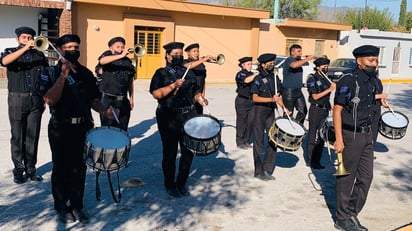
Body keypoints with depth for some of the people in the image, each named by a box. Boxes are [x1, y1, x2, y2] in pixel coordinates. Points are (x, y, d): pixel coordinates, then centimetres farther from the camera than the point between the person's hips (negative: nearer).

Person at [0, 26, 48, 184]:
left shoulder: (39, 55, 11)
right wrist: (24, 48, -24)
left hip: (36, 101, 2)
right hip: (17, 100, -2)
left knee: (33, 137, 4)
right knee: (17, 137, 3)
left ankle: (31, 169, 13)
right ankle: (18, 170, 11)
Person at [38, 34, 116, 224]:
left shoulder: (86, 73, 8)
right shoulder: (51, 73, -5)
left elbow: (93, 99, 12)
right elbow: (50, 100, -19)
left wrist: (104, 112, -7)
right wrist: (63, 75, -24)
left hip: (84, 127, 3)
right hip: (60, 129, -3)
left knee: (79, 168, 10)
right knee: (61, 168, 8)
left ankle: (77, 205, 25)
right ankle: (61, 207, 23)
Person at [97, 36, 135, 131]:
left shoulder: (127, 61, 13)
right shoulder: (108, 55, 0)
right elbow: (102, 61, -27)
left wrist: (131, 98, 16)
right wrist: (121, 56, -30)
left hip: (123, 101, 5)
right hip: (108, 99, -4)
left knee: (122, 130, 11)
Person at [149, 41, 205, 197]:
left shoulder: (188, 73, 13)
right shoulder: (161, 73, 0)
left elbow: (195, 91, 16)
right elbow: (156, 94, -12)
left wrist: (199, 98, -5)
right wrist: (173, 85, -21)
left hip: (188, 115, 4)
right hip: (169, 117, -4)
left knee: (188, 151, 8)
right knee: (170, 152, 5)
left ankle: (181, 183, 26)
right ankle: (170, 185, 22)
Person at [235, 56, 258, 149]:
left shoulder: (252, 74, 16)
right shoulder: (240, 74, -6)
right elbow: (246, 80, -27)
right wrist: (255, 74, -23)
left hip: (251, 101, 6)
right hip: (242, 101, -6)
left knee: (250, 122, 6)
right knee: (242, 122, 0)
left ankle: (246, 141, 18)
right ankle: (240, 142, 10)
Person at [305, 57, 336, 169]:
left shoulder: (326, 79, 14)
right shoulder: (313, 79, -8)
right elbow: (315, 96, -16)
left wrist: (330, 106, 11)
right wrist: (330, 89, -20)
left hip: (325, 110, 7)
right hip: (316, 110, -7)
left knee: (322, 137, 10)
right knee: (313, 137, -2)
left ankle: (317, 161, 18)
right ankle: (310, 161, 6)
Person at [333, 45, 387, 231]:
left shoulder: (372, 81, 10)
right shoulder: (348, 81, -14)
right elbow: (337, 110, -16)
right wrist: (339, 139, -19)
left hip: (367, 135, 8)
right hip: (351, 136, -8)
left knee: (366, 176, 12)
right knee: (346, 178, 4)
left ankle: (352, 214, 27)